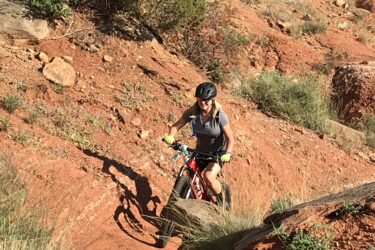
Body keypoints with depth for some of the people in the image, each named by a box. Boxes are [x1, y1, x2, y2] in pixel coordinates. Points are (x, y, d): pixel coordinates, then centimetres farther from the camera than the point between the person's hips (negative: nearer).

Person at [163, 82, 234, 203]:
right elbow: (176, 126, -8)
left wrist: (228, 153, -35)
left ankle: (222, 201, 0)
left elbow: (230, 138, -19)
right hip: (201, 151, 4)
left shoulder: (220, 116, -22)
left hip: (218, 152, -4)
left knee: (208, 176, -26)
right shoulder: (192, 113, -13)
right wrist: (170, 136, -29)